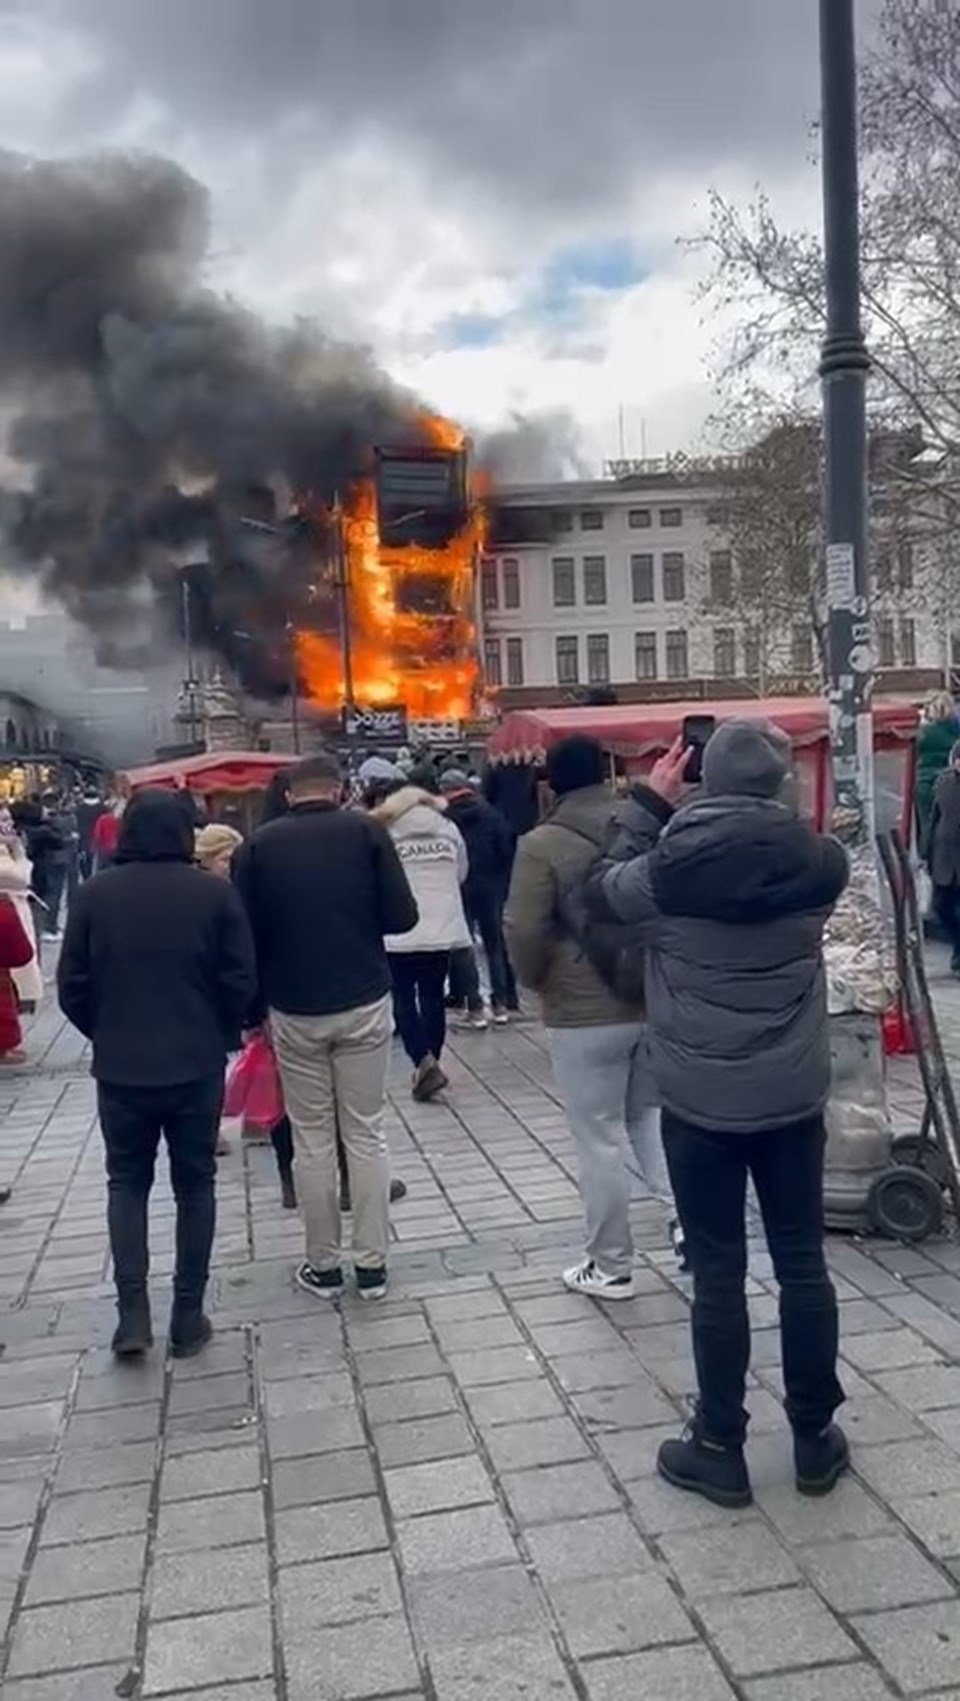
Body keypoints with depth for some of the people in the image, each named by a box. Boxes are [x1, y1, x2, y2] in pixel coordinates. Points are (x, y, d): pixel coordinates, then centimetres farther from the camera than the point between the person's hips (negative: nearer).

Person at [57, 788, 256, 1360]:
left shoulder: (95, 893, -4)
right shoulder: (216, 893, -7)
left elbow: (72, 986, -1)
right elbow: (241, 982, -7)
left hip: (120, 1066, 1)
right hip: (197, 1064, -1)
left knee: (127, 1182, 16)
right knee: (195, 1185, 12)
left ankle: (133, 1312, 7)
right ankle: (188, 1317, 15)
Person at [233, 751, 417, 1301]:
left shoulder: (259, 845, -1)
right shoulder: (365, 829, -4)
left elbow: (245, 933, 1)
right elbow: (403, 916, -8)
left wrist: (254, 1008, 12)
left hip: (293, 1011, 1)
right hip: (364, 1004, 0)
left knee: (312, 1141, 9)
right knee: (367, 1134, 8)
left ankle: (323, 1266, 17)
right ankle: (372, 1264, 14)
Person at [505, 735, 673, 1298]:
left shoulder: (543, 845, -12)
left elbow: (524, 933, -15)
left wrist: (539, 983, 3)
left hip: (585, 1014, -5)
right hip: (657, 1003, 5)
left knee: (600, 1140, 5)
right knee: (650, 1115, 23)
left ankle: (612, 1267, 16)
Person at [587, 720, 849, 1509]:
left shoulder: (666, 869, -14)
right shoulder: (819, 862, -9)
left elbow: (604, 890, 6)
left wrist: (648, 803, 9)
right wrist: (772, 772, 9)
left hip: (700, 1102, -2)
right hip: (794, 1097, 2)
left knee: (718, 1274, 8)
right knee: (803, 1263, 14)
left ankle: (719, 1449, 20)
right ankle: (815, 1438, 27)